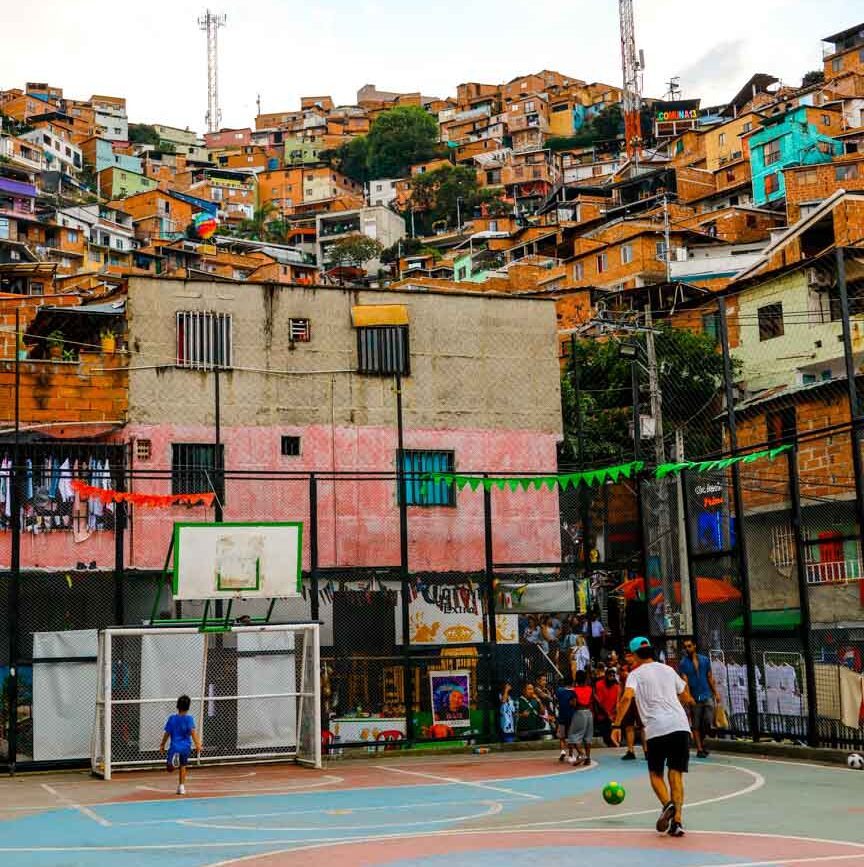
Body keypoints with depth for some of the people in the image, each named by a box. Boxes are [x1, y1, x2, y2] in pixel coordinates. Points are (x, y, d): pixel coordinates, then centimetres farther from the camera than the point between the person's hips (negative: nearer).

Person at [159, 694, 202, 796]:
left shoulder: (172, 718, 1)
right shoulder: (189, 718, -4)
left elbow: (167, 733, 5)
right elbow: (193, 732, -18)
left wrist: (162, 745, 16)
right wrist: (197, 744, -24)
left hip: (174, 746, -1)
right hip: (186, 747, 1)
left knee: (170, 768, -4)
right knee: (182, 766, 21)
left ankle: (174, 760, -37)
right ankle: (181, 787, 23)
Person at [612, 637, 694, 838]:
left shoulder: (636, 674, 7)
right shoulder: (668, 670, 20)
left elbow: (627, 697, -11)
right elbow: (685, 697, 30)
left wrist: (616, 725, -10)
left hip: (656, 729, -3)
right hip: (680, 725, 3)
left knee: (655, 773, 13)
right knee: (676, 775, 6)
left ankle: (668, 805, -13)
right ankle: (677, 821, -6)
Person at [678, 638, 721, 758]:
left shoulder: (705, 660, 8)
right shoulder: (683, 664, -3)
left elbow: (710, 677, 15)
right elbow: (685, 681, -12)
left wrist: (716, 692, 10)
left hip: (707, 696, 2)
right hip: (694, 698, -2)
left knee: (708, 722, -5)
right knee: (696, 726, 2)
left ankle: (702, 742, 21)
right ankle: (699, 749, 10)